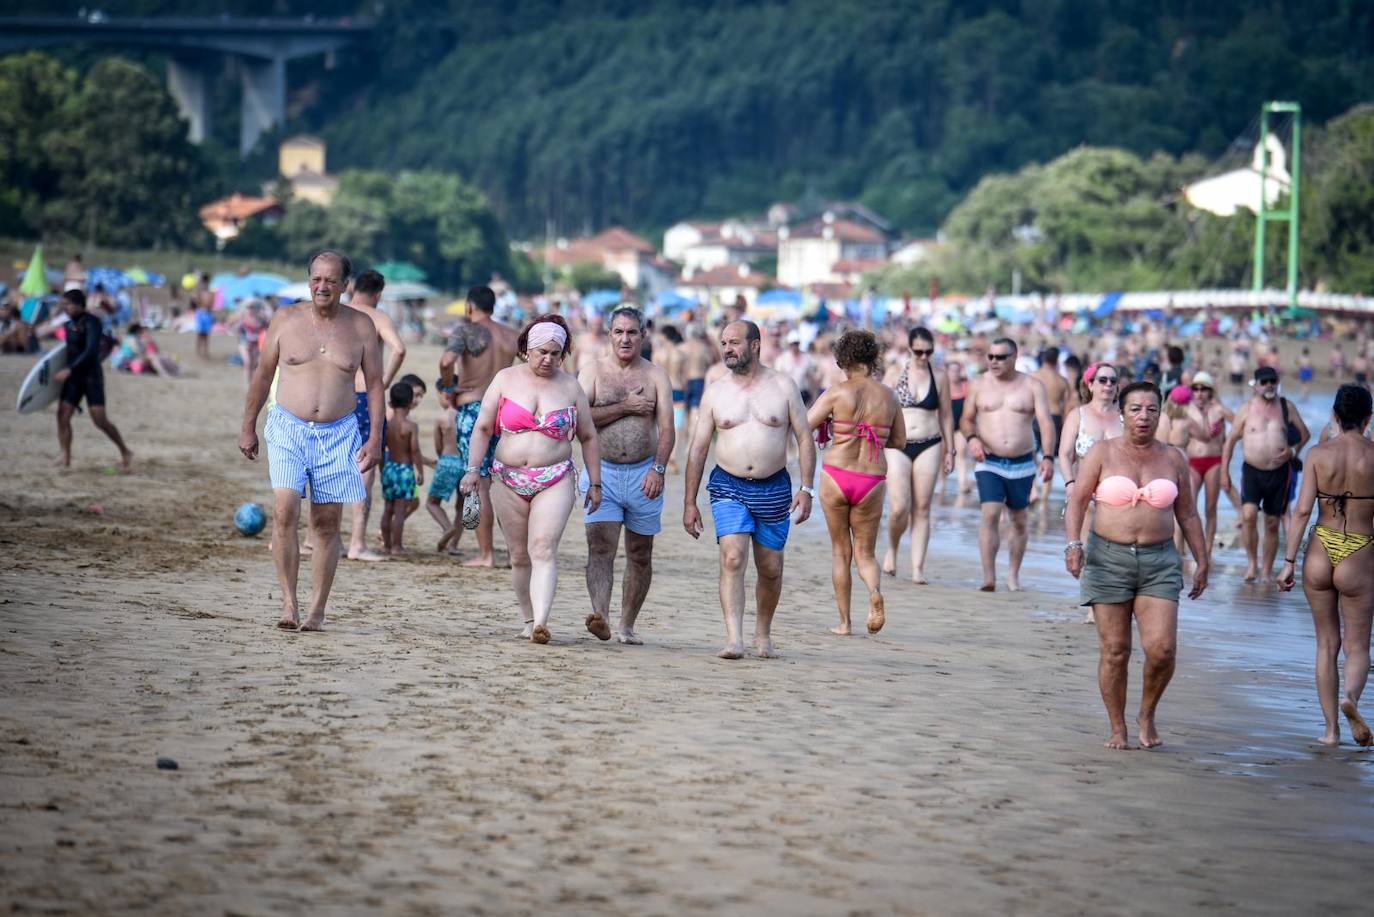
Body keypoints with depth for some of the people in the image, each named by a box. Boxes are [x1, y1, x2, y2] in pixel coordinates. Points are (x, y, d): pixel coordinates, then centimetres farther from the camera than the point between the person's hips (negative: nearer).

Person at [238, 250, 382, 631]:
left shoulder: (360, 326, 3)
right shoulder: (285, 319, 2)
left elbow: (374, 384, 7)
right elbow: (263, 374, 10)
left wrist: (375, 438, 0)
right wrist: (248, 426, 10)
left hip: (338, 434, 1)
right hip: (288, 429, -1)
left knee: (326, 523, 2)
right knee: (284, 511, -17)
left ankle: (316, 611, 7)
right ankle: (289, 603, -12)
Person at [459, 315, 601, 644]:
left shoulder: (570, 386, 6)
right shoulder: (506, 379, 5)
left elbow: (588, 437, 12)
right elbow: (483, 428, 6)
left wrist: (594, 483, 9)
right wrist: (473, 469, -5)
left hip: (554, 483, -2)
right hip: (508, 481, 2)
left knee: (544, 550, -16)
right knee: (519, 555, 7)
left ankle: (541, 623, -26)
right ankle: (529, 620, 18)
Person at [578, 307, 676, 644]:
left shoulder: (656, 376, 6)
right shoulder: (593, 371, 4)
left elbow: (666, 428, -1)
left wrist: (658, 469, -15)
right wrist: (626, 407, -10)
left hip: (643, 474, 1)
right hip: (601, 473, -1)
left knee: (640, 555, 7)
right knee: (600, 547, -16)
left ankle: (627, 625, 18)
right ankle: (600, 616, -29)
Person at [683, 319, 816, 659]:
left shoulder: (783, 386, 2)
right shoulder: (715, 392, 4)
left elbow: (804, 439, 3)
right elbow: (698, 449, 7)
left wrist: (807, 489, -7)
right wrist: (689, 503, 4)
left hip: (774, 489, 1)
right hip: (729, 487, 0)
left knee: (771, 570, 8)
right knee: (732, 560, -18)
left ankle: (763, 636, 28)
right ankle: (734, 640, -23)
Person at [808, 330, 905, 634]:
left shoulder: (837, 392, -8)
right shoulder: (890, 397, 2)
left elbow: (803, 427, -6)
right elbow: (898, 441, 12)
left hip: (836, 475, -2)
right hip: (872, 481, 2)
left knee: (840, 551, 13)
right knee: (865, 553, 14)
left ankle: (844, 622, 14)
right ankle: (875, 592, -18)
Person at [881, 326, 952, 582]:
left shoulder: (940, 377, 6)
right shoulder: (896, 372, 2)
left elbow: (946, 416, 12)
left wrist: (950, 451, 11)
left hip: (928, 446, 1)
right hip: (897, 446, -1)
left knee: (922, 509, 0)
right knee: (900, 508, -11)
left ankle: (918, 568, 2)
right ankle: (892, 549, 19)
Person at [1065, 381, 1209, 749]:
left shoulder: (1173, 459, 9)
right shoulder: (1102, 453, 2)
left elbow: (1187, 515, 15)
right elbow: (1077, 501, -2)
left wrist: (1202, 562, 14)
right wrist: (1073, 544, -17)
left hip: (1159, 561, 1)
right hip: (1108, 558, -1)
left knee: (1162, 648, -11)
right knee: (1114, 651, 0)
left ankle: (1147, 715, 12)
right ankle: (1117, 729, 12)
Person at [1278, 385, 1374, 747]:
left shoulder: (1318, 454, -3)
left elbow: (1302, 510, -7)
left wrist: (1289, 561, -4)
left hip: (1320, 553, 2)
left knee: (1326, 644, 14)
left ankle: (1331, 728, 12)